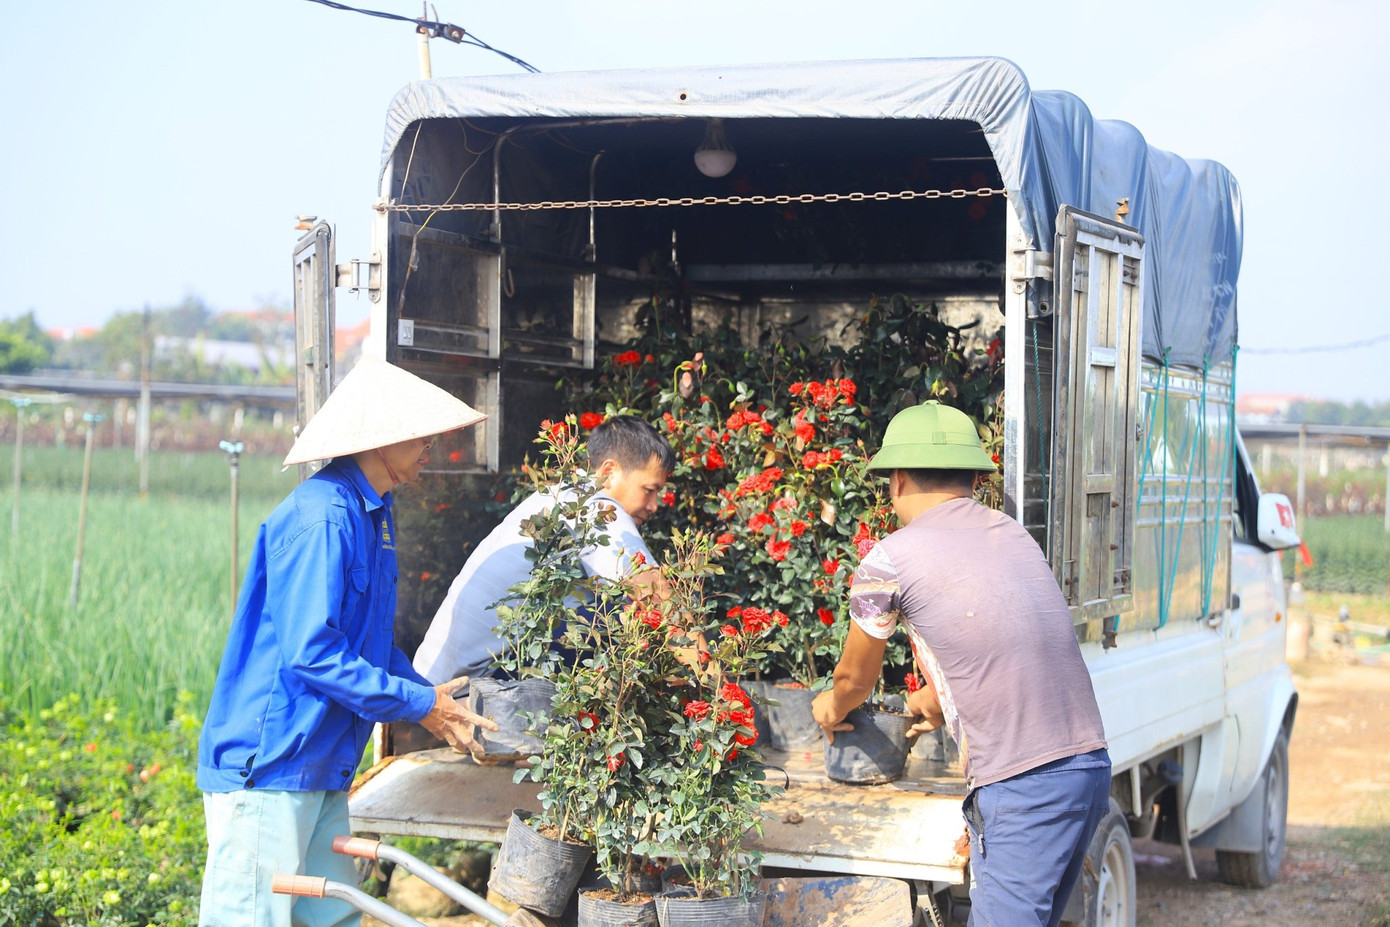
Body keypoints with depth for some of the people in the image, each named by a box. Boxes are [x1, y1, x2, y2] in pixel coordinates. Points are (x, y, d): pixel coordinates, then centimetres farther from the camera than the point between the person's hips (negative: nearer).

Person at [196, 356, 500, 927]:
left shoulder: (371, 514, 13)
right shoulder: (320, 518, -19)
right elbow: (311, 654, -24)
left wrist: (433, 696, 6)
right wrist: (419, 705, -16)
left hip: (319, 770, 10)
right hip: (265, 768, -10)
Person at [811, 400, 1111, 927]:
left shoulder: (889, 561, -2)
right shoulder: (1014, 536, 17)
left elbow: (855, 677, 15)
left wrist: (832, 709, 39)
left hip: (1021, 790, -7)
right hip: (1090, 768, 7)